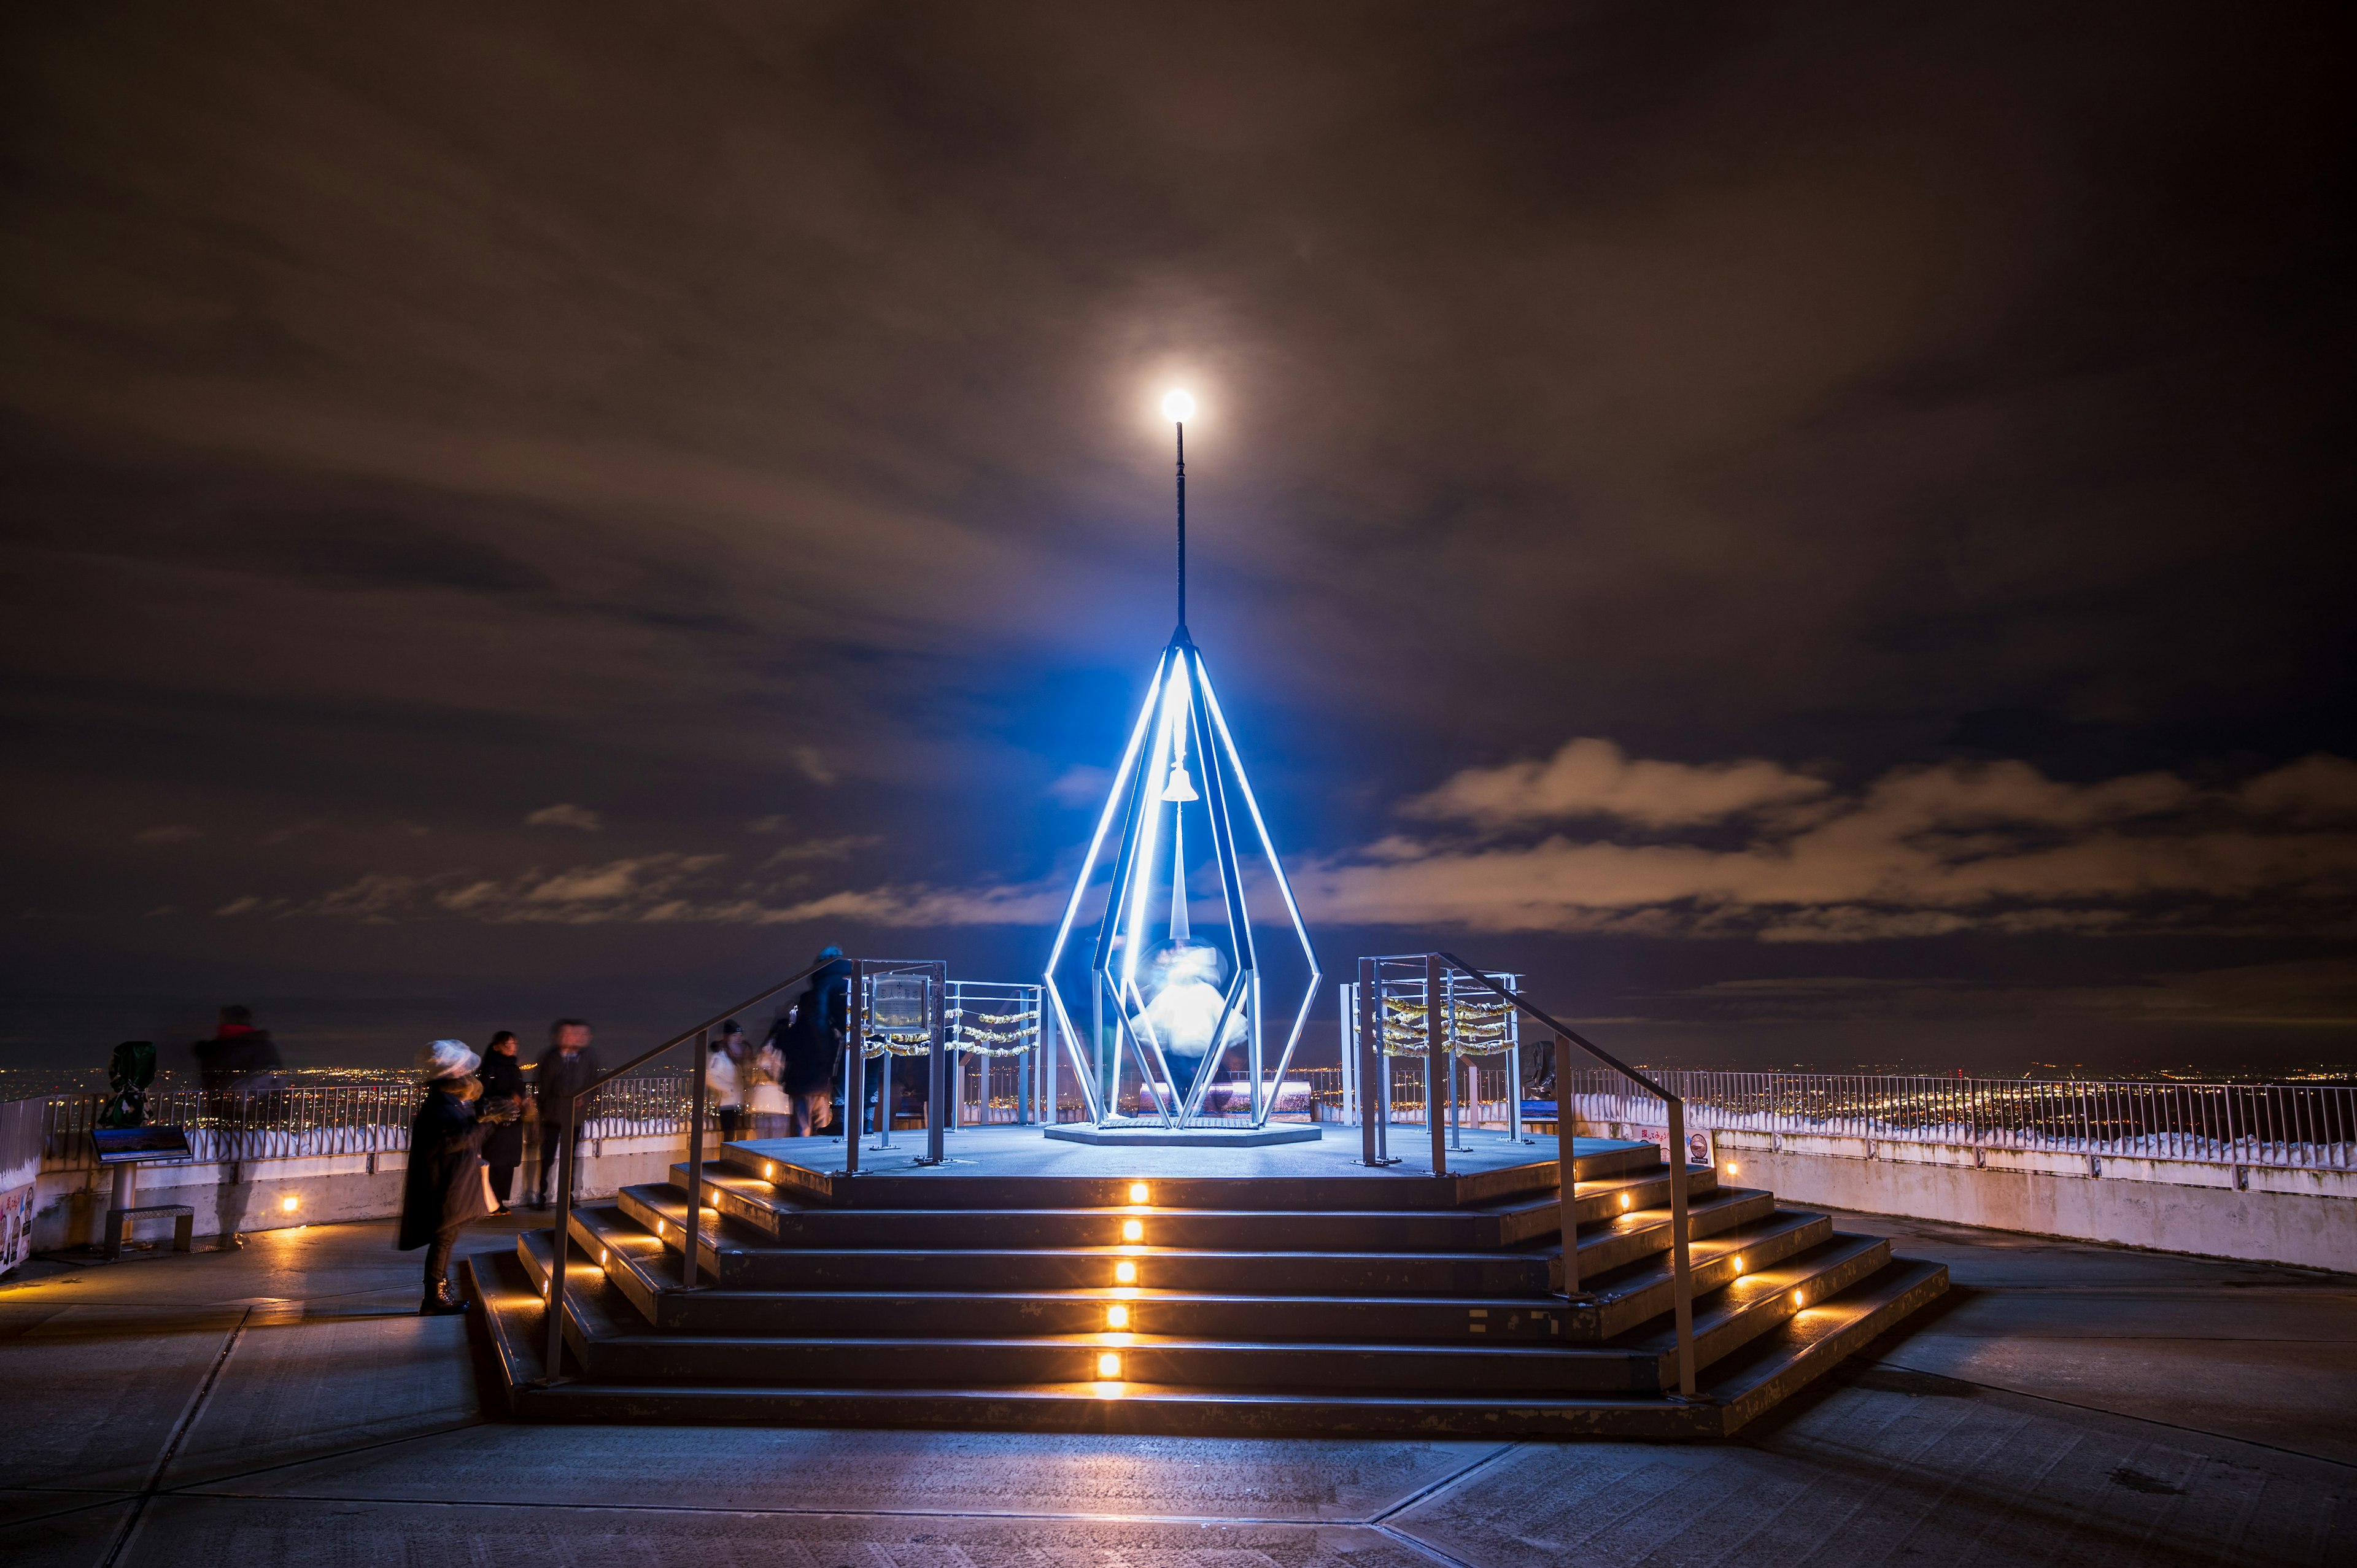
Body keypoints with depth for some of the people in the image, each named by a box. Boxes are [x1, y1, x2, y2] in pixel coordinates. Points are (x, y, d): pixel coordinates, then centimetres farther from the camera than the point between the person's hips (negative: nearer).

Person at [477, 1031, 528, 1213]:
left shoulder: (515, 1069, 14)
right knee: (494, 1163, -7)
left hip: (514, 1123, 6)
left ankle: (500, 1202, 14)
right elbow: (483, 1095, -14)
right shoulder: (490, 1068, -7)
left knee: (508, 1164, 7)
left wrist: (525, 1103, 0)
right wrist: (508, 1101, -22)